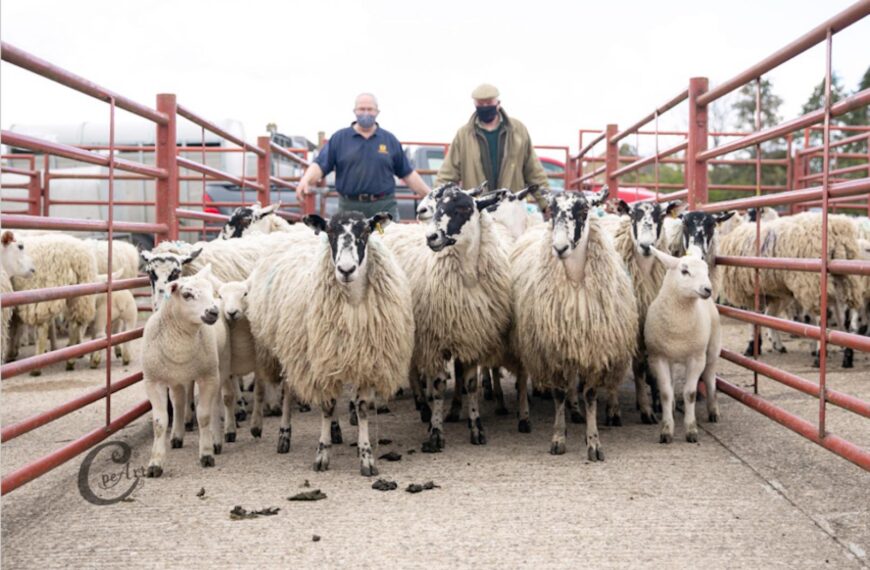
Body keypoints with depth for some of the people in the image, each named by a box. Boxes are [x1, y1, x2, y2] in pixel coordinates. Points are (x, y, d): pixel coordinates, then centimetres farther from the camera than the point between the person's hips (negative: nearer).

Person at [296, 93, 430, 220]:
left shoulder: (389, 139, 11)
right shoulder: (339, 138, 7)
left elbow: (407, 173, 14)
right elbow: (320, 165, 0)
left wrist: (429, 196, 9)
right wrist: (305, 181, -20)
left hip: (384, 207, 1)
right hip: (350, 207, 0)